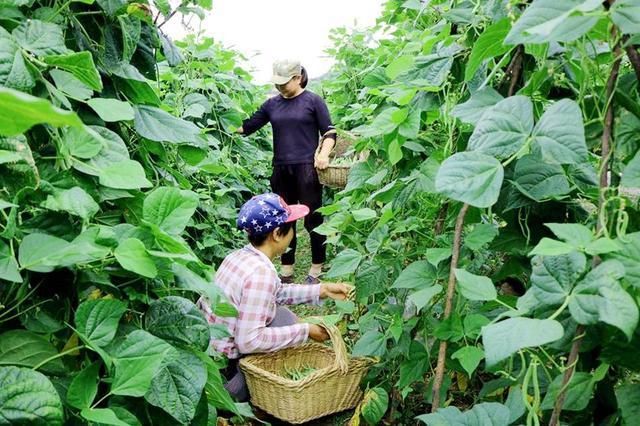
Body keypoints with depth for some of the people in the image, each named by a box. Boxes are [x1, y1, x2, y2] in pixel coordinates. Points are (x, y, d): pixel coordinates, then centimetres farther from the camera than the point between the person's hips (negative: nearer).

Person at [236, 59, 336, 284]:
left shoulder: (313, 101, 1)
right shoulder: (272, 104, 12)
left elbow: (330, 132, 2)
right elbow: (247, 126, 12)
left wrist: (323, 154, -15)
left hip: (306, 169, -4)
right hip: (281, 170, 5)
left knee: (313, 219, 0)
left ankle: (316, 270, 14)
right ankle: (286, 271, 21)